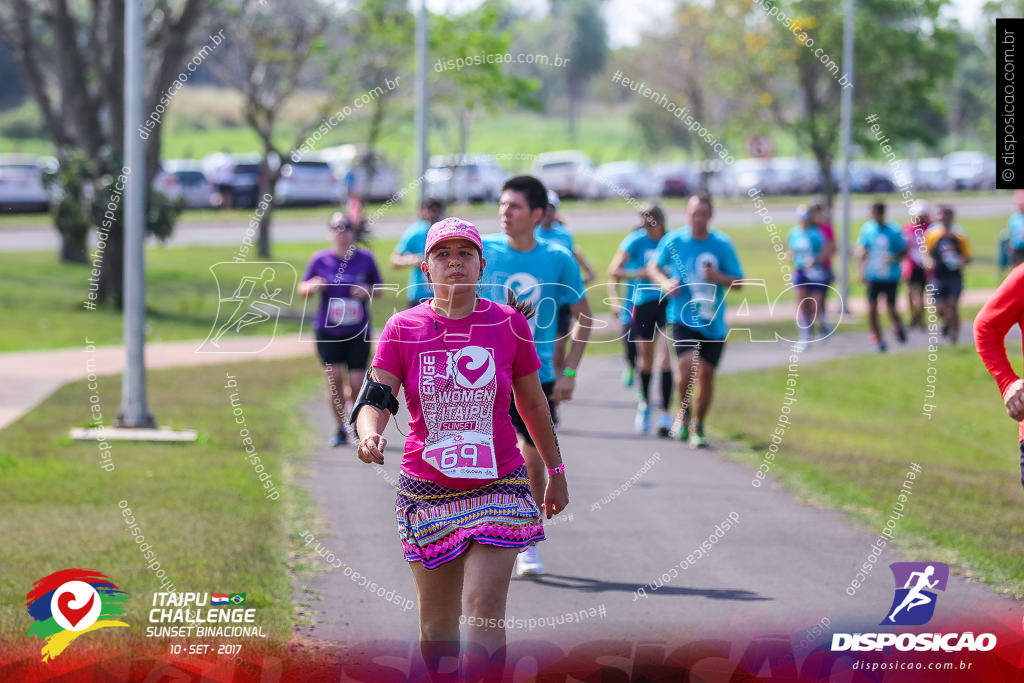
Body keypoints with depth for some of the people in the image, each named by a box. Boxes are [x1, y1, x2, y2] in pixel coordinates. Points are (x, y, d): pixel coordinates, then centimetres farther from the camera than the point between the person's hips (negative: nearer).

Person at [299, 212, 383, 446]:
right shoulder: (320, 260, 1)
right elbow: (302, 290, 9)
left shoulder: (365, 258, 2)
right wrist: (311, 287, -13)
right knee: (334, 376, -11)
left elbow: (378, 289, 13)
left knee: (356, 384, -3)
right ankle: (340, 429, 6)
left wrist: (368, 291, -9)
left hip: (358, 332, 0)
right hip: (327, 330, 0)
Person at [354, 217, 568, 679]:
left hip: (498, 485, -1)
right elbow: (374, 398, -9)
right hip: (427, 491, 1)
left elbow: (533, 403, 12)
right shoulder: (403, 329, 0)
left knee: (484, 608, -15)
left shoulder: (508, 324, 1)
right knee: (437, 624, 6)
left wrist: (556, 472, 20)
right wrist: (369, 436, -32)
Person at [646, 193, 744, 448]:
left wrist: (718, 277, -16)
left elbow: (738, 283, 4)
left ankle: (698, 427, 28)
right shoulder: (673, 241, -2)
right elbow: (653, 267, 14)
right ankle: (684, 410, 7)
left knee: (706, 372, 7)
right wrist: (665, 283, -7)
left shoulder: (722, 244, -1)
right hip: (683, 317, -2)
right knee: (687, 364, -22)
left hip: (713, 322, 2)